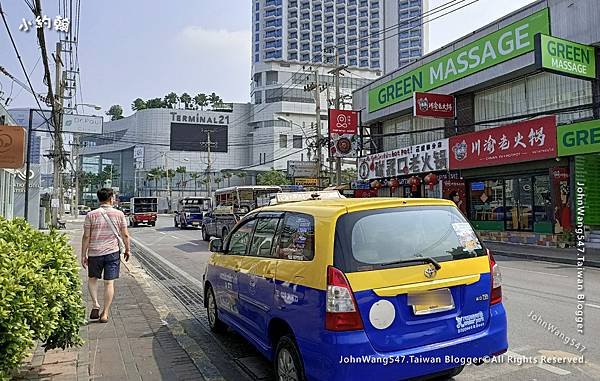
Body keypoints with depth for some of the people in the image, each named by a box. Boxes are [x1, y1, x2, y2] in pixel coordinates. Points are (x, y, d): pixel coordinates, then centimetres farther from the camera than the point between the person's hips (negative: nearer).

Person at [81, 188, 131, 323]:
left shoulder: (91, 215, -4)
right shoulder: (119, 214, -2)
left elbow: (86, 237, -4)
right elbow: (125, 235, 0)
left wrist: (83, 255, 3)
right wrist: (128, 249, 14)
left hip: (94, 253, 0)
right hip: (112, 252, 0)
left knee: (92, 278, 21)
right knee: (109, 282, 5)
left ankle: (95, 305, 6)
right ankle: (105, 313, 9)